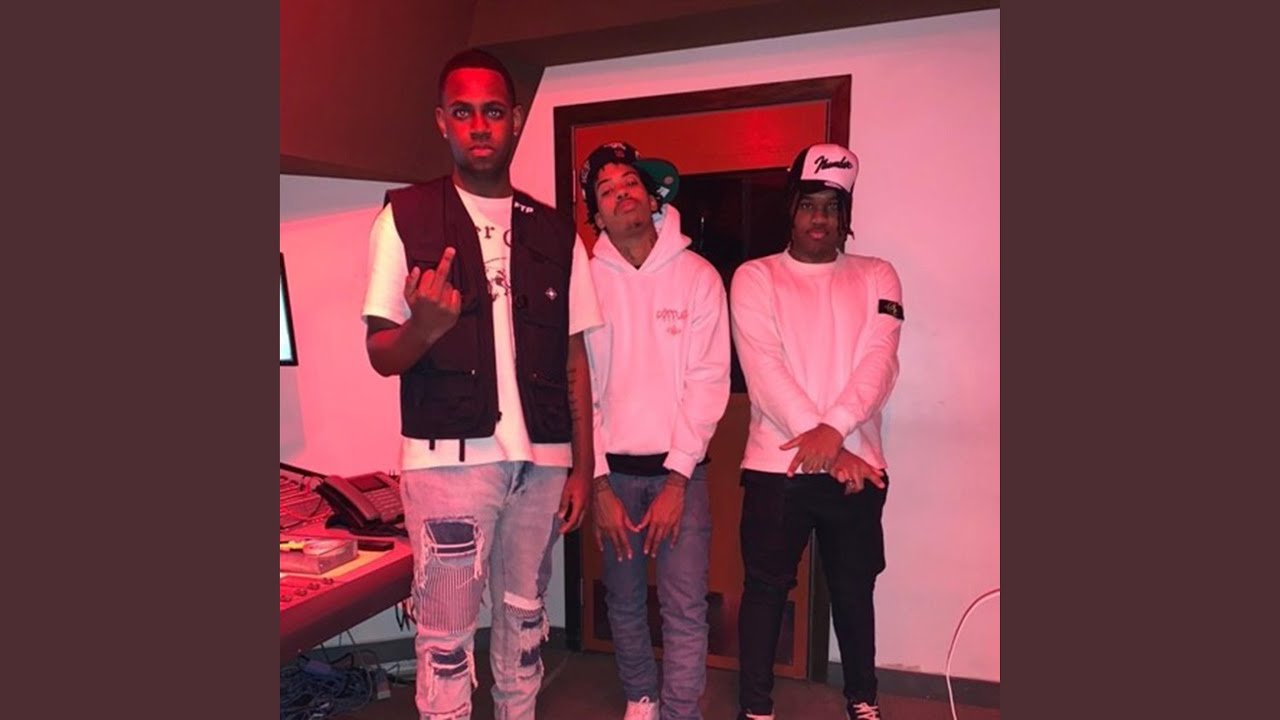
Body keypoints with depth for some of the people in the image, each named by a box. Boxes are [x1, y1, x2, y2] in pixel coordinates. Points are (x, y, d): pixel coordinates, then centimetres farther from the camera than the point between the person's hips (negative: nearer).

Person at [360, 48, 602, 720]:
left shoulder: (556, 233, 8)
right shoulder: (405, 217, 0)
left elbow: (574, 357, 10)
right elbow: (381, 355, -1)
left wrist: (583, 464, 6)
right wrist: (426, 326, -24)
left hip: (542, 458, 3)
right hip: (449, 457, -3)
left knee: (524, 615, 15)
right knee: (445, 631, 3)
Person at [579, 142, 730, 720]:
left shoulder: (697, 276, -2)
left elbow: (708, 381, -6)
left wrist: (677, 478, -11)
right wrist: (598, 483, -6)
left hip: (679, 466, -1)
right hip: (612, 468, 2)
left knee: (685, 607, -3)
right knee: (624, 601, 14)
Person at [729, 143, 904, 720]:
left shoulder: (876, 277, 8)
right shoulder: (755, 278, 2)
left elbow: (879, 362, -6)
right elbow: (763, 369, -10)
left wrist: (834, 429, -21)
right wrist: (822, 443, -17)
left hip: (858, 466, 2)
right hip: (775, 463, -2)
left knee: (854, 588, 15)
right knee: (765, 587, 6)